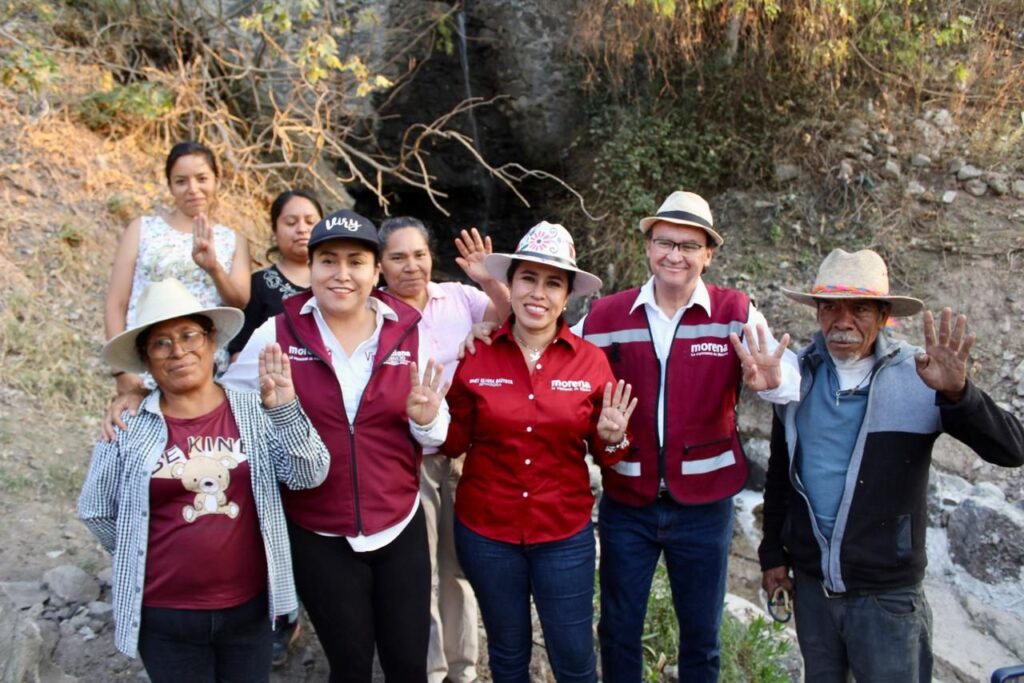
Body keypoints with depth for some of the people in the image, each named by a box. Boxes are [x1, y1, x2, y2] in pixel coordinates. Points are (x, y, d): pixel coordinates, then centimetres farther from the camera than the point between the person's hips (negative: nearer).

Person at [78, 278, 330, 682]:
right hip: (164, 615, -1)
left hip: (249, 605, 1)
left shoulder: (254, 413, -3)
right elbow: (96, 511, 4)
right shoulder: (128, 427, -6)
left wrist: (285, 409, -23)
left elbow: (309, 476, -12)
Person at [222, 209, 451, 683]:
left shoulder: (410, 333, -5)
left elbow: (436, 437, 3)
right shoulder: (277, 335, -9)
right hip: (318, 537, -1)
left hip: (401, 527, 1)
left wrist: (426, 419, -19)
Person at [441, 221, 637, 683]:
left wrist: (611, 438, -20)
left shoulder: (592, 361, -7)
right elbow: (455, 442, 2)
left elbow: (602, 454, 2)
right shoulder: (475, 356, -7)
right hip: (485, 531, 1)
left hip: (565, 534, 0)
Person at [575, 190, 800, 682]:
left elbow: (790, 374, -20)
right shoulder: (604, 317, -4)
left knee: (701, 633, 17)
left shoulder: (735, 314, -8)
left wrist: (771, 379, -45)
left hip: (704, 504, -1)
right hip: (625, 502, 1)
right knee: (617, 629, 16)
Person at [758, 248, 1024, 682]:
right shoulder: (799, 374, -1)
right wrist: (773, 553, 12)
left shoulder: (918, 377, -13)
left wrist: (956, 393, -36)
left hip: (886, 593, -3)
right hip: (809, 583, 4)